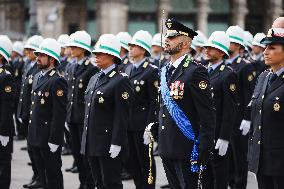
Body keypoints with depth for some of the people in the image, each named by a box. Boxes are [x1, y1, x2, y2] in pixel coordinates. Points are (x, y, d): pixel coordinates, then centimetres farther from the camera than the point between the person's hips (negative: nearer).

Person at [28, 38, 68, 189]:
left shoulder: (57, 81, -15)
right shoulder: (37, 77, 14)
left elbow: (59, 114, -18)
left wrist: (54, 140, -20)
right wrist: (31, 133, 16)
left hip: (49, 138, -9)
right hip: (35, 136, 9)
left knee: (53, 176, 0)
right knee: (42, 175, 15)